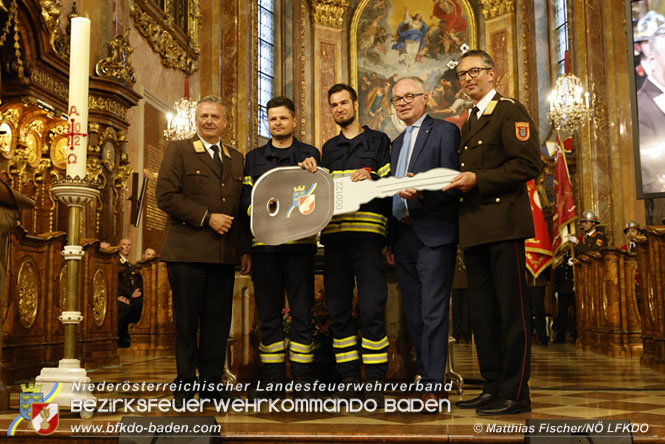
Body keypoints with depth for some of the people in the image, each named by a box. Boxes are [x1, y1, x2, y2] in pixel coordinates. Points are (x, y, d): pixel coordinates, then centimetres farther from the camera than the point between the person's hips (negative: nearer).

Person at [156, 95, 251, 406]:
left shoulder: (236, 159, 19)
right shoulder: (178, 150, 5)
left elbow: (242, 207, 18)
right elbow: (166, 196, -6)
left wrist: (246, 249, 10)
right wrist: (207, 218, -11)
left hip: (224, 253, 4)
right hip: (187, 252, -4)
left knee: (218, 321, 4)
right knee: (186, 320, 1)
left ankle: (211, 384, 13)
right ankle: (185, 385, 12)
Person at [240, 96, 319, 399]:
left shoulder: (310, 154, 13)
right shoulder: (254, 158, 17)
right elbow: (245, 197, 9)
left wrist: (311, 172, -11)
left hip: (299, 241, -1)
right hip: (264, 242, 2)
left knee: (301, 311, -1)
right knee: (268, 313, 4)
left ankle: (302, 379, 7)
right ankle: (273, 380, 11)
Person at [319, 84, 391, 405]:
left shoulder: (378, 141, 11)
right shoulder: (328, 149, 22)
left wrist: (370, 179, -14)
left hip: (367, 232, -4)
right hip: (334, 234, 4)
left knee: (372, 309, -8)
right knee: (338, 311, 4)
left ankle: (375, 385, -1)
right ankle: (348, 382, 12)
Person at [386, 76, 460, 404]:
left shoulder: (445, 132, -1)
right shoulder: (397, 143, 22)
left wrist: (420, 193, -28)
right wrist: (390, 241, 16)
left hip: (433, 235, -8)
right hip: (403, 237, 8)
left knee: (433, 313, -9)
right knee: (413, 315, 10)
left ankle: (432, 388, -4)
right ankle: (427, 379, 19)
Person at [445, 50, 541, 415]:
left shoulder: (511, 112, -2)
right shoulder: (469, 123, 24)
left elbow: (528, 164, -13)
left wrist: (478, 179, -17)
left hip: (503, 224, -9)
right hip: (474, 229, 9)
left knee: (512, 311, -5)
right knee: (482, 312, 11)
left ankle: (515, 395, 1)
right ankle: (493, 386, 20)